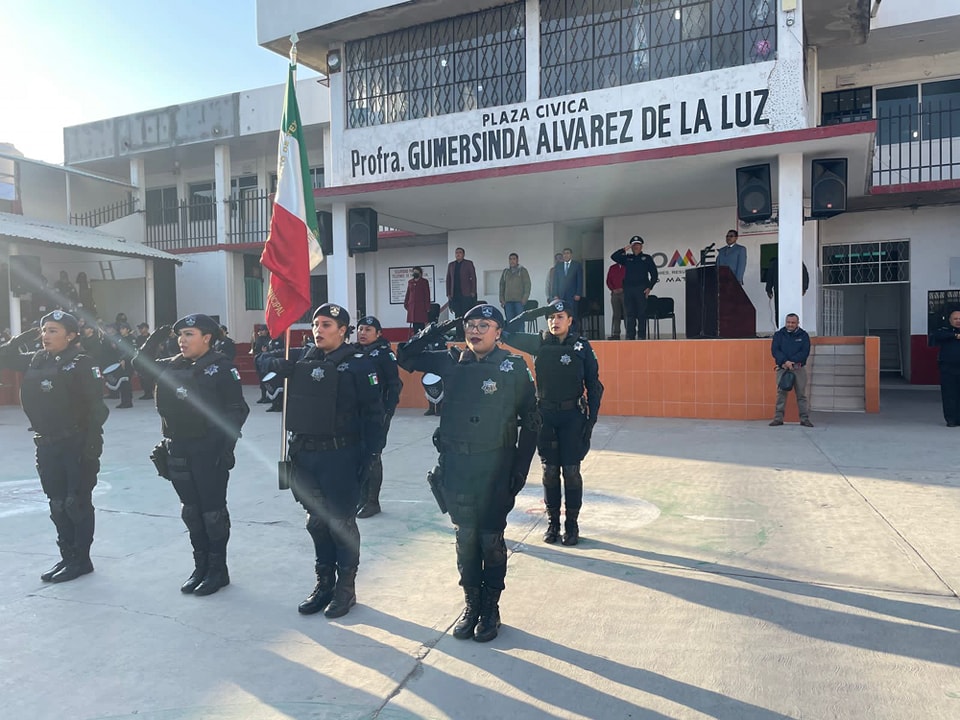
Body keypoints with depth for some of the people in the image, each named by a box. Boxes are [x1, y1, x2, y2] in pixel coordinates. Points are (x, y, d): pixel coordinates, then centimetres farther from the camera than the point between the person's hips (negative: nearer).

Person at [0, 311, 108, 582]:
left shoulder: (81, 364, -13)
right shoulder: (36, 360, 7)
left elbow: (97, 407, -16)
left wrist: (92, 444, -20)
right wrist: (24, 337, 3)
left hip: (76, 445, -7)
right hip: (46, 445, 7)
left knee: (77, 504, 1)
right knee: (58, 504, 13)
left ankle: (80, 560, 13)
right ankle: (67, 557, 25)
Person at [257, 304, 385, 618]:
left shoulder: (358, 364, -8)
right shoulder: (301, 358, 8)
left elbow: (373, 412, -9)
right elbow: (263, 362, 18)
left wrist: (371, 454, -13)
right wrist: (277, 362, -5)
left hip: (340, 455, -5)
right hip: (304, 454, 5)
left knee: (341, 522, 5)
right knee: (317, 521, 16)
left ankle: (346, 587, 21)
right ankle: (324, 582, 30)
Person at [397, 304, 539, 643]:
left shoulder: (515, 368, -4)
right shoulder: (451, 361, 5)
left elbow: (530, 422, -2)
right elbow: (406, 357, 13)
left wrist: (520, 469, -5)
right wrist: (434, 331, -1)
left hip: (494, 465, -3)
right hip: (455, 464, 3)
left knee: (491, 539, 6)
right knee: (465, 537, 11)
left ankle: (490, 608, 23)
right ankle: (471, 604, 27)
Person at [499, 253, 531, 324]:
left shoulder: (522, 270, 5)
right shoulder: (505, 271, 15)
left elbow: (527, 285, 0)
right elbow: (501, 285, 17)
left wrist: (525, 298, -10)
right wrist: (502, 299, 8)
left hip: (519, 300, -3)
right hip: (508, 301, 4)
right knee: (509, 321, 1)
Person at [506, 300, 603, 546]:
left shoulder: (582, 346, -2)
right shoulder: (539, 343, 2)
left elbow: (594, 385, -1)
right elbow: (508, 334, -4)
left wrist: (591, 419, -6)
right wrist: (533, 313, -12)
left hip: (573, 416, -1)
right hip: (545, 415, 2)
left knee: (571, 471, 0)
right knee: (550, 471, 7)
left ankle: (572, 523, 13)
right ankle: (553, 522, 18)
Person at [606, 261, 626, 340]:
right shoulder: (612, 268, 16)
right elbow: (608, 281, 12)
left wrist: (623, 288, -10)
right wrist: (613, 289, -4)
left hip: (625, 293, -3)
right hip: (615, 293, 3)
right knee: (616, 314, 0)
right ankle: (615, 334, -3)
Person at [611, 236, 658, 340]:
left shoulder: (647, 258, 8)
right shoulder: (627, 258, 15)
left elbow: (654, 274, 5)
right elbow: (613, 257, 5)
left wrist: (650, 287, -4)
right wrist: (623, 250, -4)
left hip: (641, 289, -3)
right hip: (628, 289, 3)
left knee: (642, 314, -2)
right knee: (629, 314, 3)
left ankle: (642, 336, 2)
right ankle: (630, 336, 6)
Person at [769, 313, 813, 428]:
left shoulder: (803, 335, 5)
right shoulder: (779, 334, 7)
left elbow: (805, 352, -6)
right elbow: (774, 350, -4)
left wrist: (791, 362, -17)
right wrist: (785, 361, -19)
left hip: (799, 368, 0)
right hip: (782, 368, 0)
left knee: (801, 394, 2)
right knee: (781, 393, 1)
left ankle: (805, 418, 7)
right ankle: (778, 418, 4)